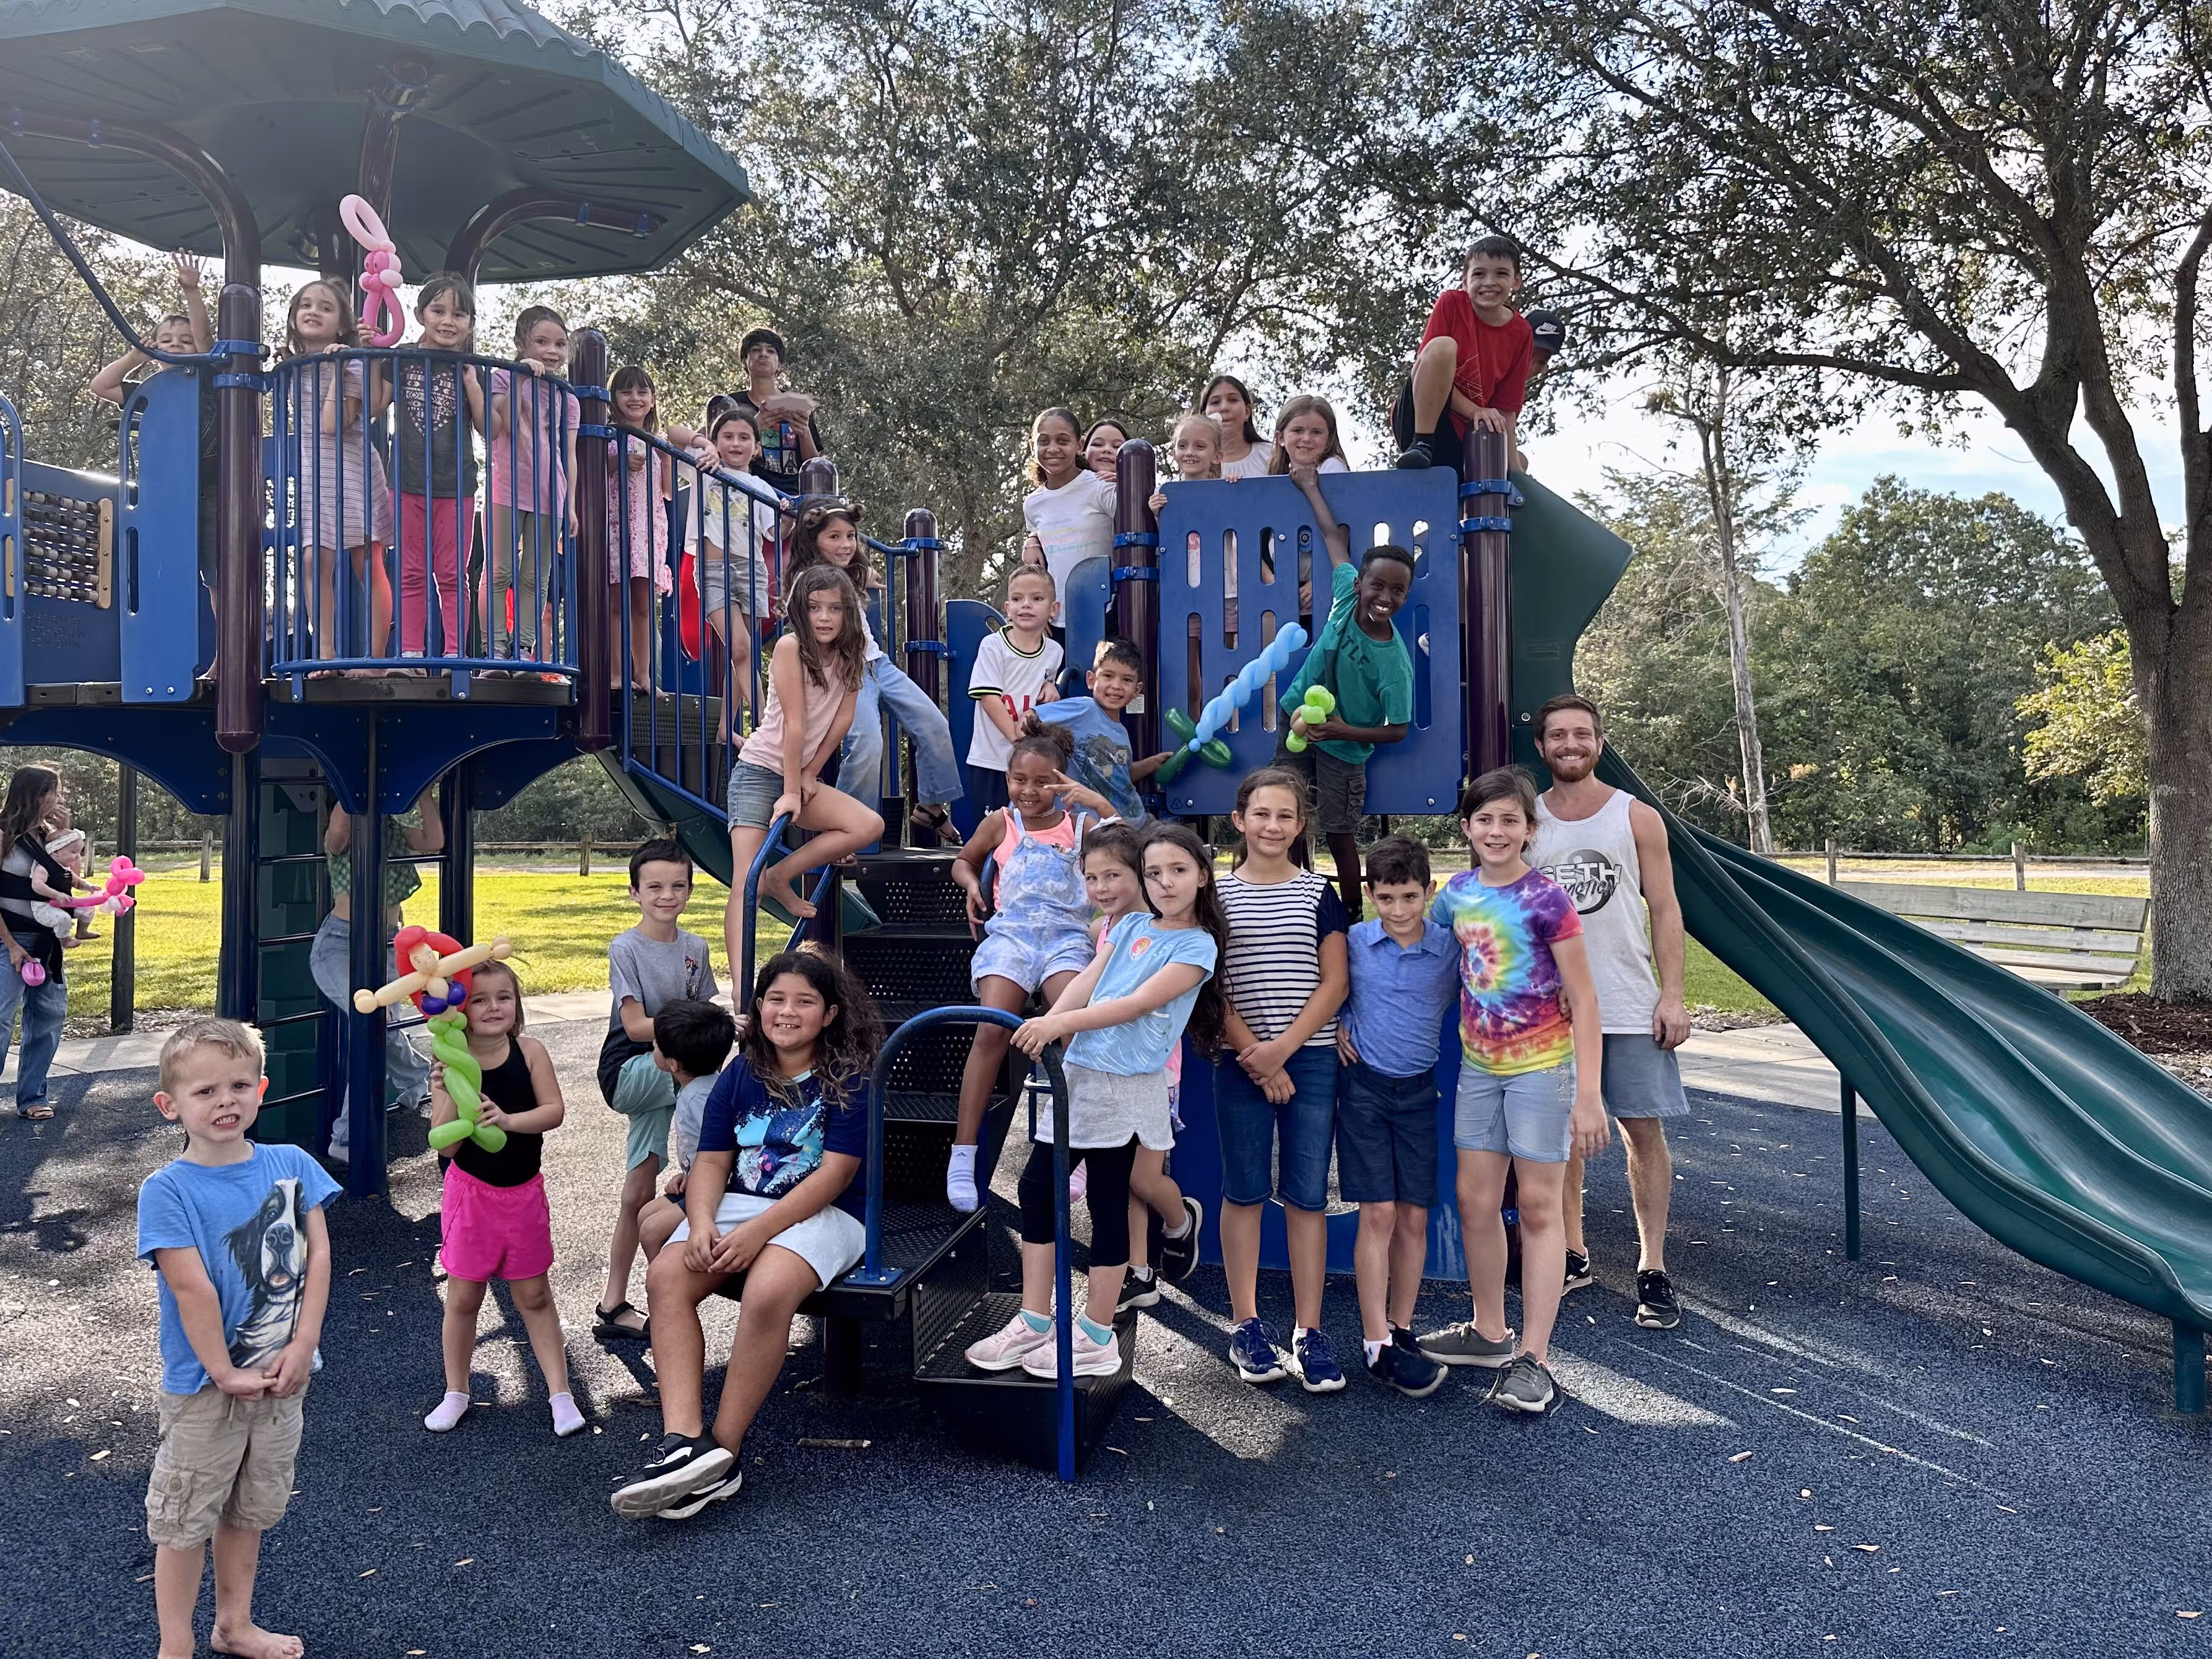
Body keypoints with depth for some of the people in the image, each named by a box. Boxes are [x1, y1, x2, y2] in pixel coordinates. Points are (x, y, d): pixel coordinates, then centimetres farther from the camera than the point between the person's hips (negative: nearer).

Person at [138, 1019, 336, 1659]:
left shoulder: (290, 1165, -6)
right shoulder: (167, 1191, -18)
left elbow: (318, 1256, -6)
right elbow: (192, 1289, -19)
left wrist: (302, 1348, -12)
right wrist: (226, 1373, -18)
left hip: (281, 1377, 4)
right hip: (204, 1388, -4)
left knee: (250, 1510, 21)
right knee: (185, 1521, 11)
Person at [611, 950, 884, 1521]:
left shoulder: (849, 1079, -4)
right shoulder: (740, 1075, 12)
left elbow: (834, 1174, -12)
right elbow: (712, 1160, 8)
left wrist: (757, 1232, -21)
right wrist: (702, 1223, -14)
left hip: (823, 1214, -5)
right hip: (738, 1204, 5)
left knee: (766, 1294, -35)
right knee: (666, 1277, -23)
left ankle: (723, 1454, -21)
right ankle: (683, 1442, -29)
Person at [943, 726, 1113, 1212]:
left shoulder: (1079, 824, 13)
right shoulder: (1001, 823, 16)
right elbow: (963, 862, 31)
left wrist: (1102, 806, -10)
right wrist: (971, 885, 9)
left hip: (1067, 934, 0)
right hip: (1010, 931, 1)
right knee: (993, 1029, -23)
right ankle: (963, 1154, -19)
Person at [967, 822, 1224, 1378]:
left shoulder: (1197, 945, -7)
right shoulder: (1130, 925, 12)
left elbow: (1139, 1004, -18)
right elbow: (1086, 981, 1)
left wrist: (1063, 1022, -28)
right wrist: (1046, 1025, -16)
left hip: (1126, 1087, -7)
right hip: (1077, 1072, 7)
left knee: (1108, 1204, 2)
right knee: (1036, 1188, 8)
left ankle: (1096, 1338, 17)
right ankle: (1033, 1324, 20)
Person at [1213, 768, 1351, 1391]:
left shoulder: (1318, 892, 5)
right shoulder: (1216, 893, 3)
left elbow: (1334, 984, 0)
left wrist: (1283, 1047, -10)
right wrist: (1255, 1057, -9)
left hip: (1312, 1058, 0)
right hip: (1241, 1062, 0)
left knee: (1308, 1194, 2)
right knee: (1245, 1191, 5)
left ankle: (1308, 1333, 10)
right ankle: (1246, 1326, 16)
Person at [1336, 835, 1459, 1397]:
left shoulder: (1449, 949, -2)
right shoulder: (1353, 943, -2)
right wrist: (1338, 1027, 2)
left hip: (1419, 1092, 2)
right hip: (1365, 1087, -1)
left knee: (1414, 1218, 5)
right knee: (1378, 1213, -5)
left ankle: (1401, 1329, 19)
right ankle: (1377, 1346, -1)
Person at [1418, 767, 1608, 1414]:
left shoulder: (1546, 899, -14)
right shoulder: (1456, 893, 2)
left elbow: (1583, 1002, -13)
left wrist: (1588, 1095, -18)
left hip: (1541, 1066, -5)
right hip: (1479, 1065, 6)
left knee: (1538, 1205, 1)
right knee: (1476, 1199, 11)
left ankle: (1534, 1359, 6)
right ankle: (1488, 1332, 28)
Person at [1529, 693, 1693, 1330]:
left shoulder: (1636, 817, 3)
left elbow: (1664, 910, 2)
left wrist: (1672, 995, -7)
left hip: (1630, 1007, -1)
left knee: (1644, 1129, 0)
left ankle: (1653, 1269, 9)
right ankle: (1572, 1255, 21)